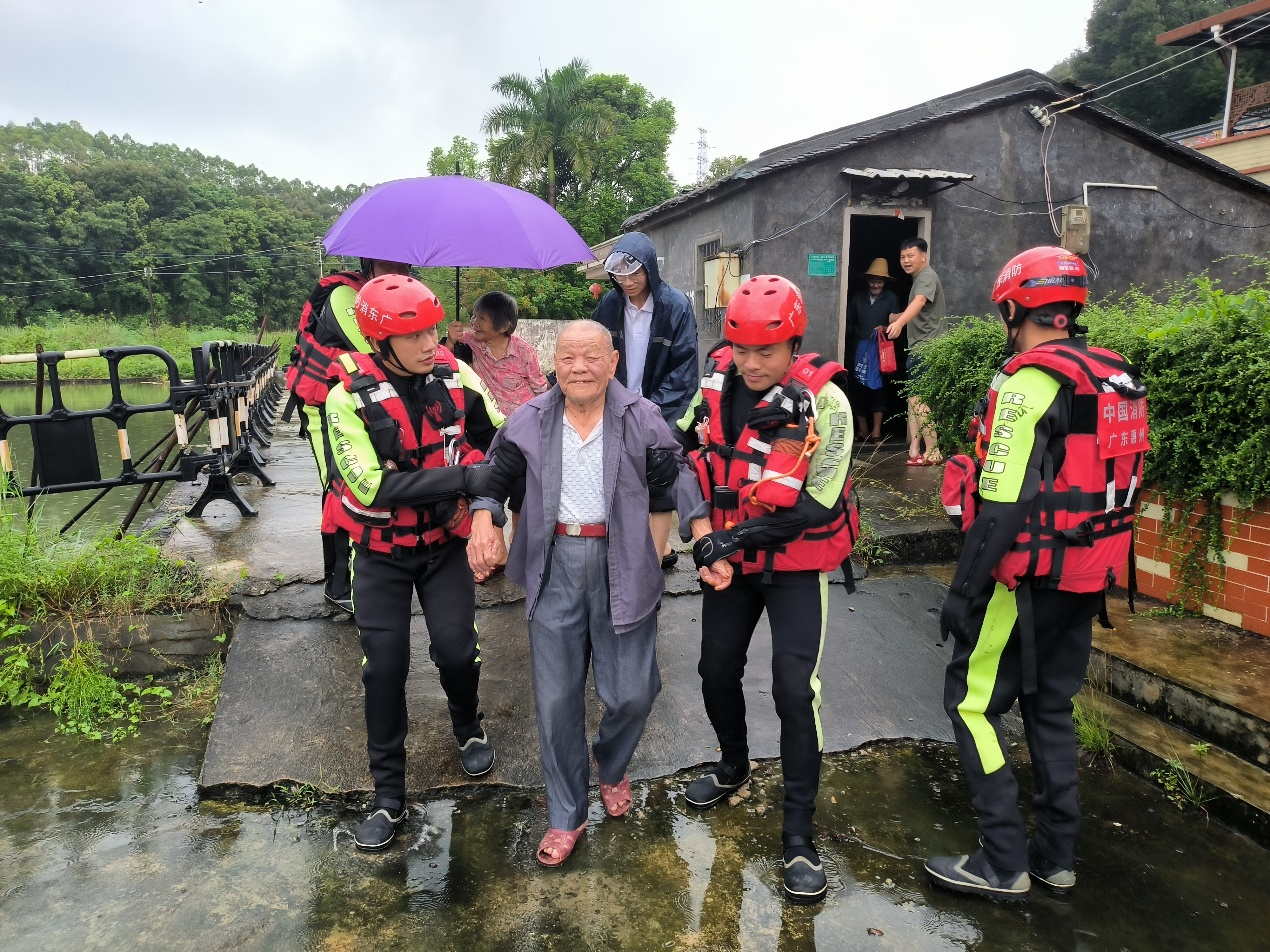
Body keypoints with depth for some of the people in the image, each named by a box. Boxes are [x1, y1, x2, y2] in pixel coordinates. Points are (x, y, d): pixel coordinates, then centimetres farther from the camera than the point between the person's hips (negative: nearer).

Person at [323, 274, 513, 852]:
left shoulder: (455, 376, -11)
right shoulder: (350, 397, -20)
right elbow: (374, 486, -27)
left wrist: (486, 506, -21)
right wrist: (466, 479, -31)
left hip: (445, 543, 2)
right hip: (381, 553, -1)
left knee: (456, 649, -4)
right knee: (385, 669, 1)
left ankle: (468, 728, 32)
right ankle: (388, 795, 20)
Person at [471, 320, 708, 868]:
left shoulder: (640, 418, -4)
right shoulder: (530, 421, 1)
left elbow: (678, 479, -1)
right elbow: (495, 475, 11)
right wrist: (483, 524, -7)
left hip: (622, 566, -1)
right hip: (555, 567, 2)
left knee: (631, 693, 4)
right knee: (556, 698, 7)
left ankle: (611, 767, 41)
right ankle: (566, 816, 27)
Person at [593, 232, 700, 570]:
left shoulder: (676, 305, -11)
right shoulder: (609, 305, 1)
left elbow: (683, 368, -10)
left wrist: (653, 410, -15)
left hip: (662, 415, -4)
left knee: (658, 487, 0)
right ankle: (661, 547, 28)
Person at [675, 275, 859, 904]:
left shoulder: (825, 403, -20)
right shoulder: (716, 383, -8)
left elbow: (814, 506, -21)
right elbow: (688, 455, 5)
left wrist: (733, 539, -24)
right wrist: (704, 536, -6)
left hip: (795, 563, -4)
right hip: (728, 559, 5)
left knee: (795, 689, -8)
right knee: (717, 671, 15)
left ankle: (799, 833, 9)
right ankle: (733, 763, 45)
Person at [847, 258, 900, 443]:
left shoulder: (891, 299, 3)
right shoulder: (858, 298, 11)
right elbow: (849, 324, 11)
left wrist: (886, 328, -24)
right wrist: (850, 343, 0)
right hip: (859, 351, 3)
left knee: (878, 389, -5)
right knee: (858, 389, 1)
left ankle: (876, 431, -6)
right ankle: (862, 430, 8)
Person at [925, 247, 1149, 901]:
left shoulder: (1029, 382, -18)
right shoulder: (1118, 381, 9)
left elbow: (1003, 504, -23)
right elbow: (1111, 483, 14)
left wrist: (963, 589, -18)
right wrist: (1094, 567, 22)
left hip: (1028, 579, -9)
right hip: (1088, 578, 9)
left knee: (972, 700, 3)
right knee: (1051, 704, 19)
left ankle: (1004, 863, 9)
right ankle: (1056, 856, 30)